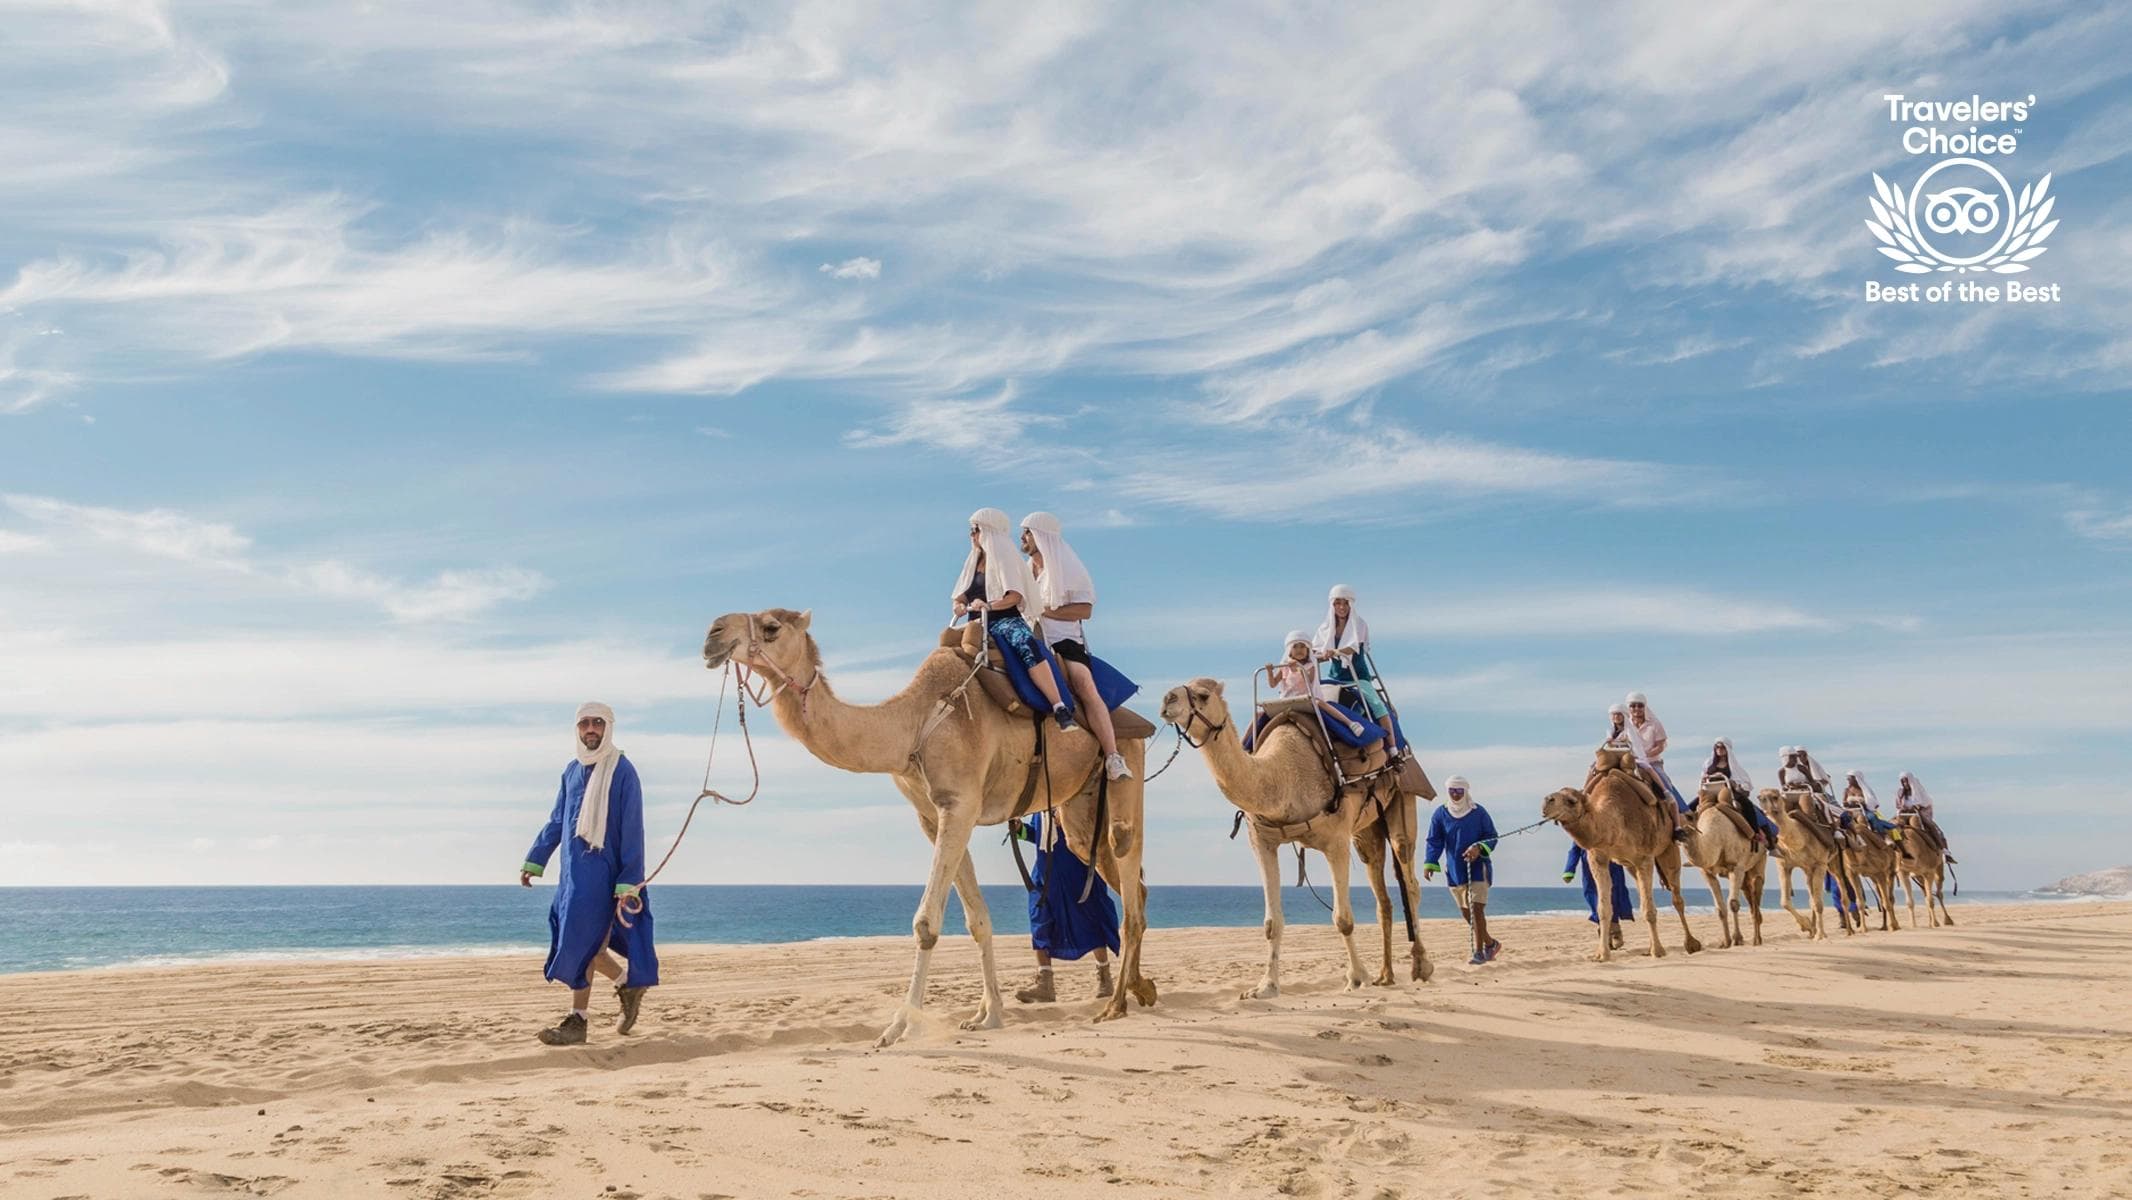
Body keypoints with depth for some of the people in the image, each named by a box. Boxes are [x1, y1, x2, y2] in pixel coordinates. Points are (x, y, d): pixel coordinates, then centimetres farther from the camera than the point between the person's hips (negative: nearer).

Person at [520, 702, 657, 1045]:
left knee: (581, 941, -7)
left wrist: (629, 882, -14)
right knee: (586, 941, 9)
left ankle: (578, 1020, 0)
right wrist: (534, 861, 15)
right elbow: (556, 822, 20)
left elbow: (632, 829, -11)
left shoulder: (622, 770, -8)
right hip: (572, 871, 7)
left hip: (601, 870, -7)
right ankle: (627, 983, 28)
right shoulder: (572, 771, 12)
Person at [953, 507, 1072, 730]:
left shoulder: (1007, 559, 6)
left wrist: (989, 605, -23)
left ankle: (1060, 708, -47)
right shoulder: (973, 563, 24)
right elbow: (960, 596, 21)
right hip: (978, 627, 7)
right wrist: (960, 606, -3)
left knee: (1027, 644, -38)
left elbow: (1015, 596, -8)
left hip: (1007, 621, -7)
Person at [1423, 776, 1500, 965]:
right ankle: (1490, 943, 27)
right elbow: (1434, 842, -1)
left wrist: (1479, 848, -19)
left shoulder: (1478, 812, -3)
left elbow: (1492, 837, 1)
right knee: (1466, 912, 9)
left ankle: (1479, 951, -5)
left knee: (1476, 909, -13)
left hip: (1477, 866, -3)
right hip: (1454, 869, 3)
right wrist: (1429, 864, -15)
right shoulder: (1440, 813, 2)